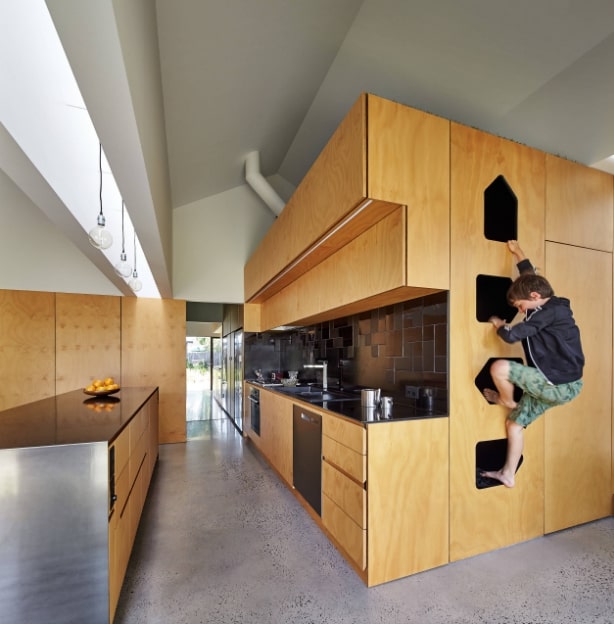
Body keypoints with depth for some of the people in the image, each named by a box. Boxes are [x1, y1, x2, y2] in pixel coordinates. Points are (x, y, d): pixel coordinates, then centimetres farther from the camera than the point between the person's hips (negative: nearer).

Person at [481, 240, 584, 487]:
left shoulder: (551, 311, -19)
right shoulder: (551, 306, 9)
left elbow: (512, 334, -24)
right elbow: (531, 278, 24)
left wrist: (498, 323, -2)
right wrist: (518, 253, 30)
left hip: (560, 385, -10)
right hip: (553, 384, 10)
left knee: (499, 367, -23)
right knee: (514, 423, 13)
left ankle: (506, 401, 7)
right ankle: (508, 474, 23)